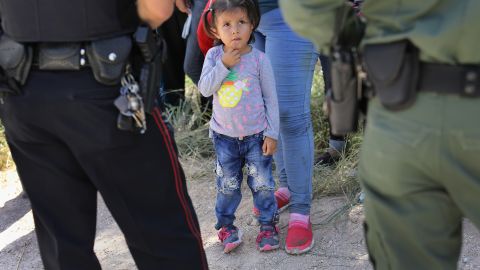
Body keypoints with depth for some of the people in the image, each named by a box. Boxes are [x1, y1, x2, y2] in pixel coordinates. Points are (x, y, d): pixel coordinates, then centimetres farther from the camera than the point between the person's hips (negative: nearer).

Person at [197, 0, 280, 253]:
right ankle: (225, 225, 27)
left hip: (256, 134, -1)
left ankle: (268, 224, 22)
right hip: (224, 135, 2)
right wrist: (224, 65, -21)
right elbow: (205, 88, -12)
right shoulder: (214, 56, -4)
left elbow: (270, 98, -5)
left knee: (262, 182, 6)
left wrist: (271, 134, -6)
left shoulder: (259, 59, -10)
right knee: (227, 184, 11)